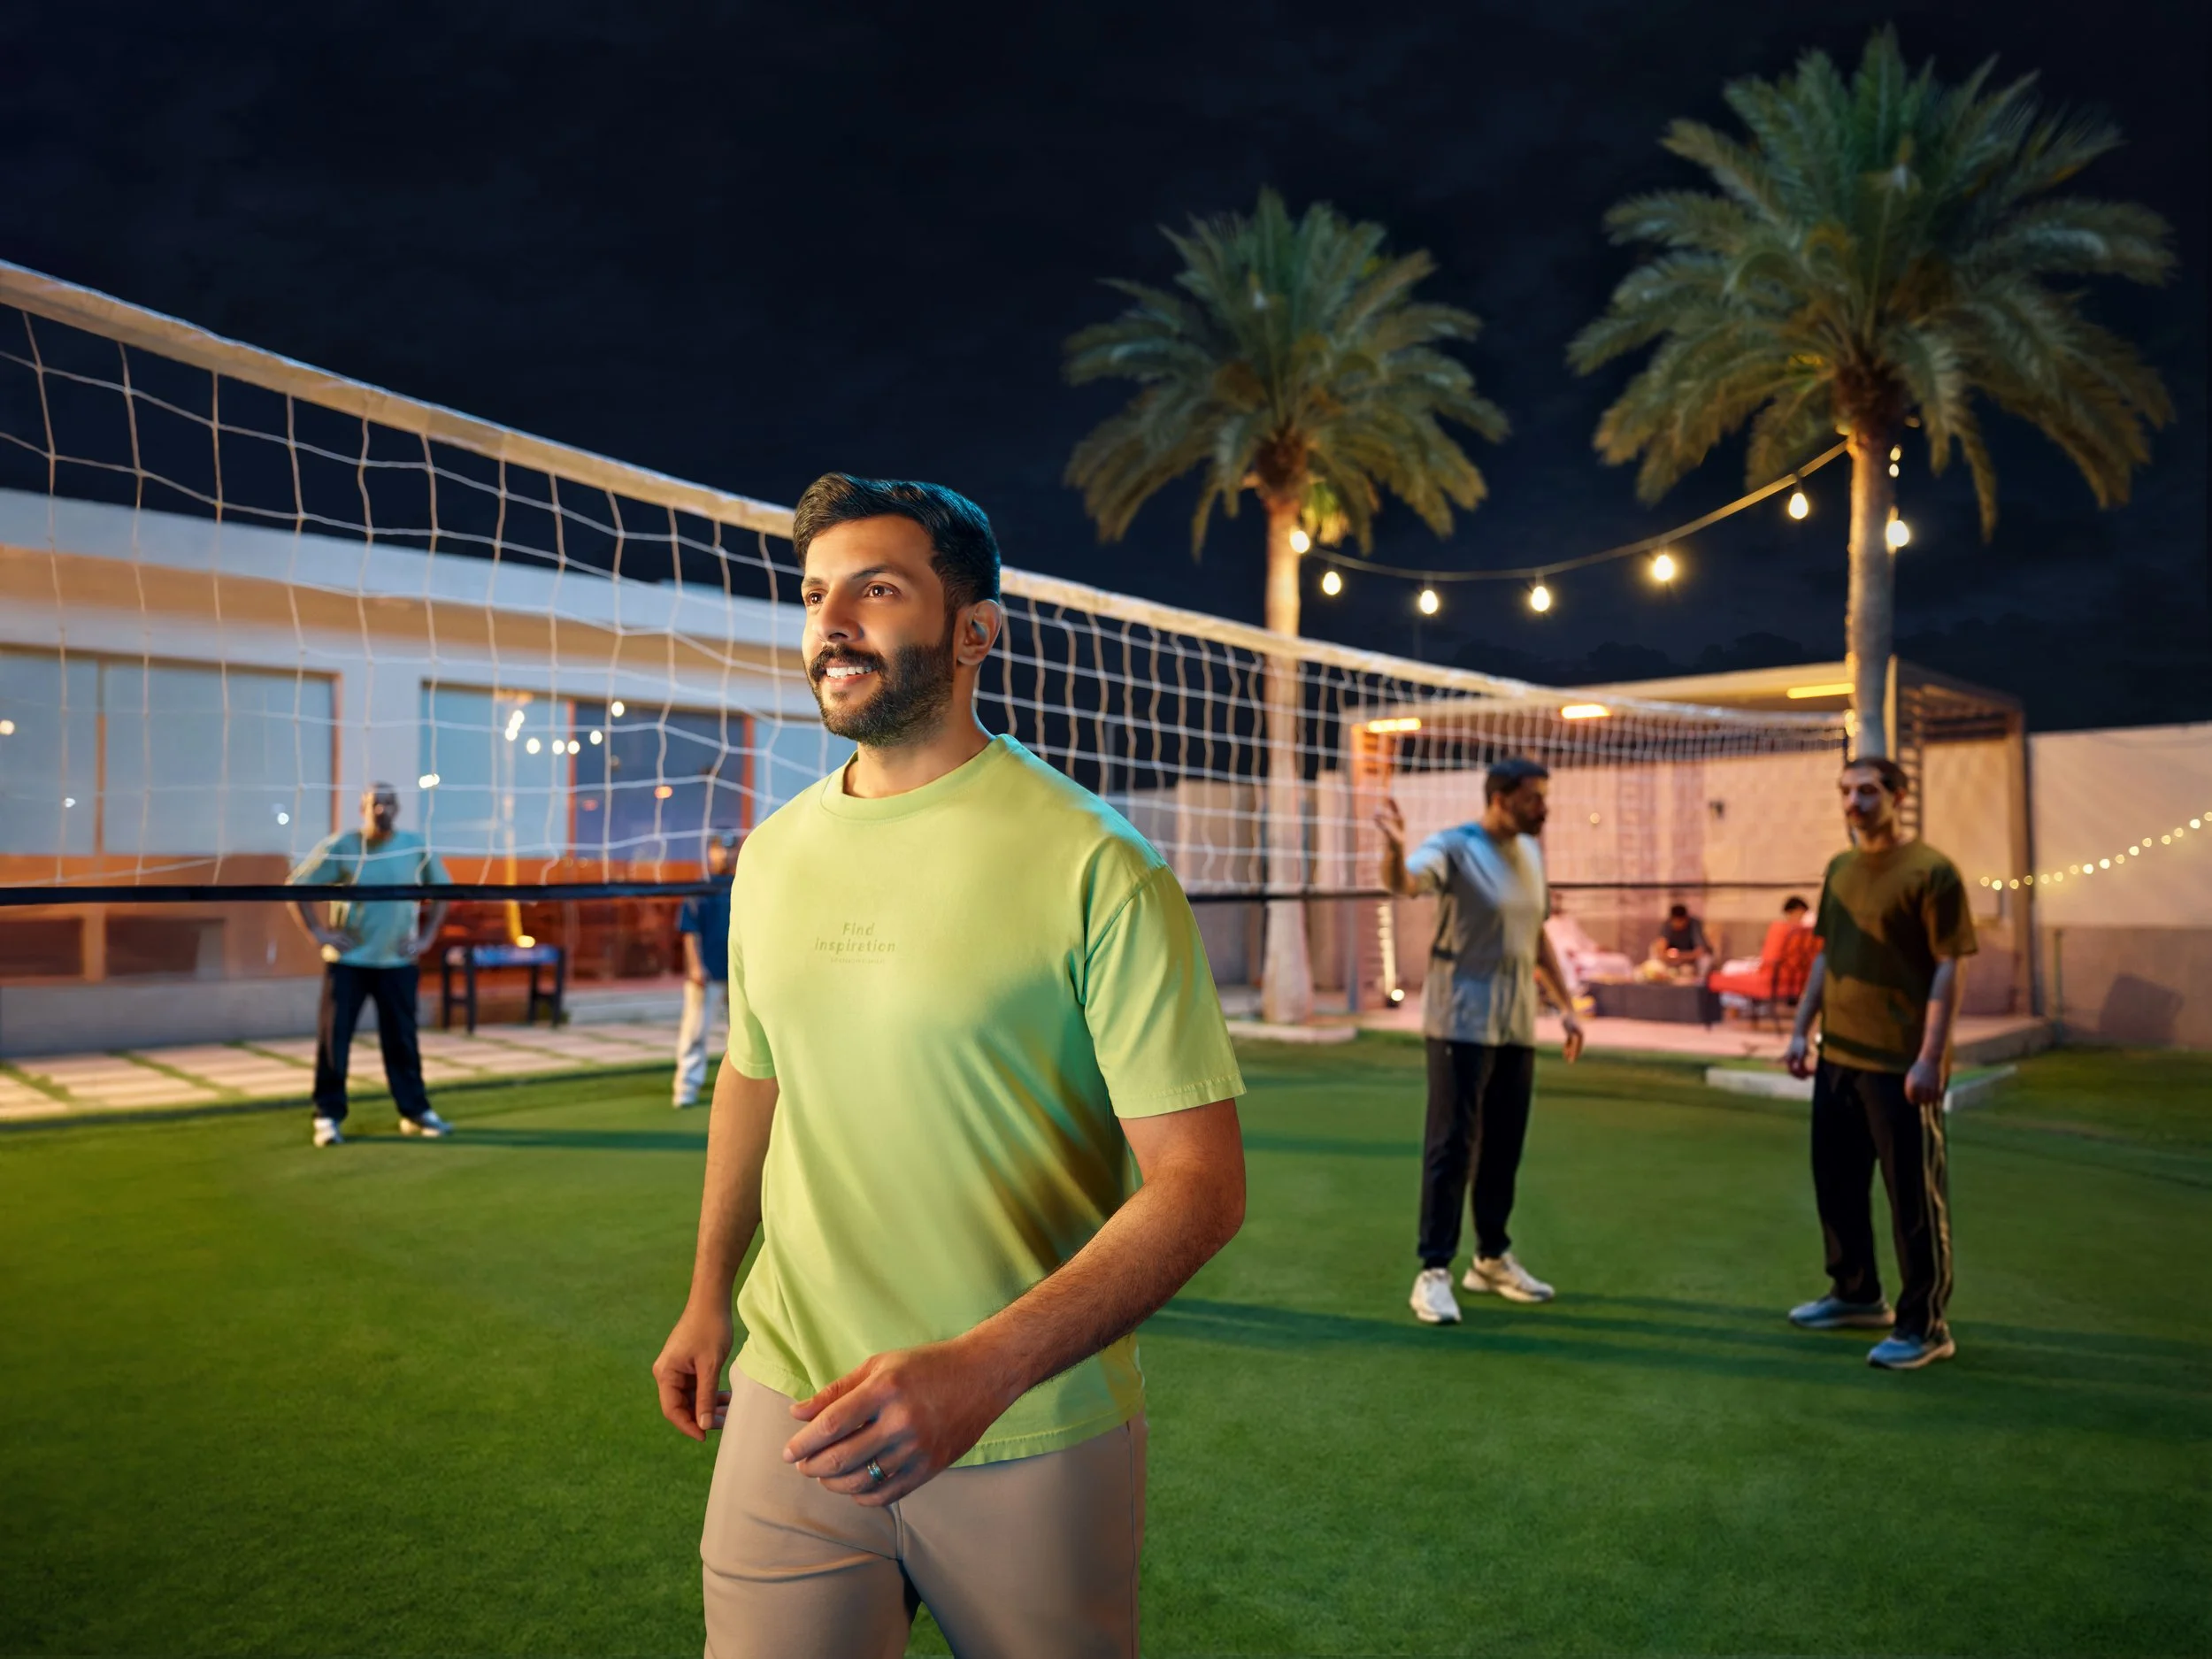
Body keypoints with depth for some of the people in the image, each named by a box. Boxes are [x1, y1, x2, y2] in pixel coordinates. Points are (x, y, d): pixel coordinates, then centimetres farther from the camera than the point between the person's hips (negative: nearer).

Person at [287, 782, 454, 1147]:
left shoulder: (417, 848, -3)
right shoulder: (340, 847, -9)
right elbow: (295, 885, -2)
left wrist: (426, 936, 2)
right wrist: (317, 932, -8)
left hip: (397, 962, 2)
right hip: (347, 960, -1)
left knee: (402, 1039, 6)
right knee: (332, 1038, -2)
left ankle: (415, 1112, 17)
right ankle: (328, 1117, 9)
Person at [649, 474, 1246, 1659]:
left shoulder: (1096, 867, -16)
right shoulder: (772, 854, 3)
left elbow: (1200, 1182, -18)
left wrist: (982, 1368, -27)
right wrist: (708, 1296, 18)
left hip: (1032, 1440, -3)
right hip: (792, 1412, 4)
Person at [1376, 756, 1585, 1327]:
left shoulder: (1531, 853, 11)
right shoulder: (1454, 848, -11)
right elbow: (1404, 882, -31)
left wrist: (1565, 1004, 18)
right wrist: (1394, 850, -54)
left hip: (1517, 1026, 7)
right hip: (1461, 1023, -7)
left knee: (1504, 1146, 14)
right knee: (1452, 1146, -5)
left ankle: (1492, 1258, 28)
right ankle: (1433, 1272, 2)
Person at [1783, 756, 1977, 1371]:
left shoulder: (1930, 871, -10)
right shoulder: (1839, 869, 11)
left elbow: (1947, 971, -13)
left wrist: (1930, 1059, -18)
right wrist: (1801, 1030, 12)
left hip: (1900, 1065, -7)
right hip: (1837, 1057, 7)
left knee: (1914, 1196, 2)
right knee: (1835, 1181, 16)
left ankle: (1924, 1327, 14)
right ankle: (1856, 1294, 33)